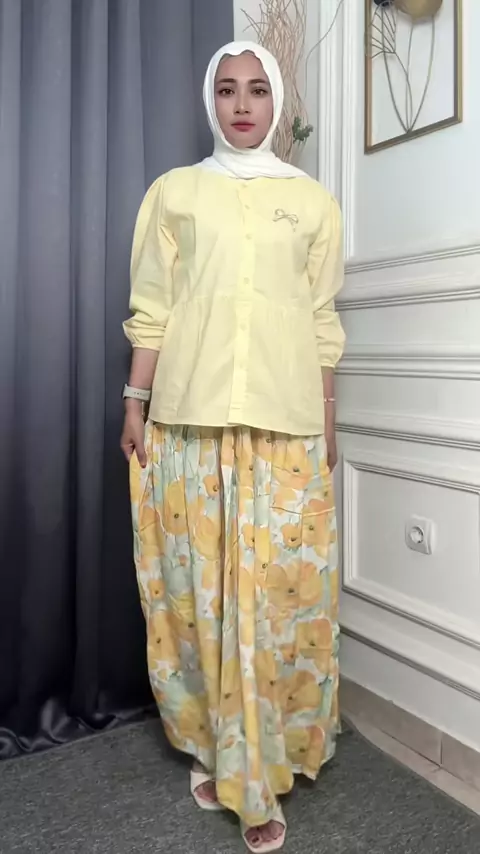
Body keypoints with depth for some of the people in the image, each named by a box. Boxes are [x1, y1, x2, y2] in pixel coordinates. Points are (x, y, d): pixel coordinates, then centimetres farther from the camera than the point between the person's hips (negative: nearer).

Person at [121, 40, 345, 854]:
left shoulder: (312, 200, 11)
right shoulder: (172, 192, 11)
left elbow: (321, 323, 9)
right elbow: (151, 310, 7)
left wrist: (329, 420, 7)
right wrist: (135, 403, 0)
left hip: (285, 421, 0)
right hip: (190, 415, 0)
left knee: (280, 585, 0)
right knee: (200, 582, 5)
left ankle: (251, 760, 17)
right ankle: (214, 745, 25)